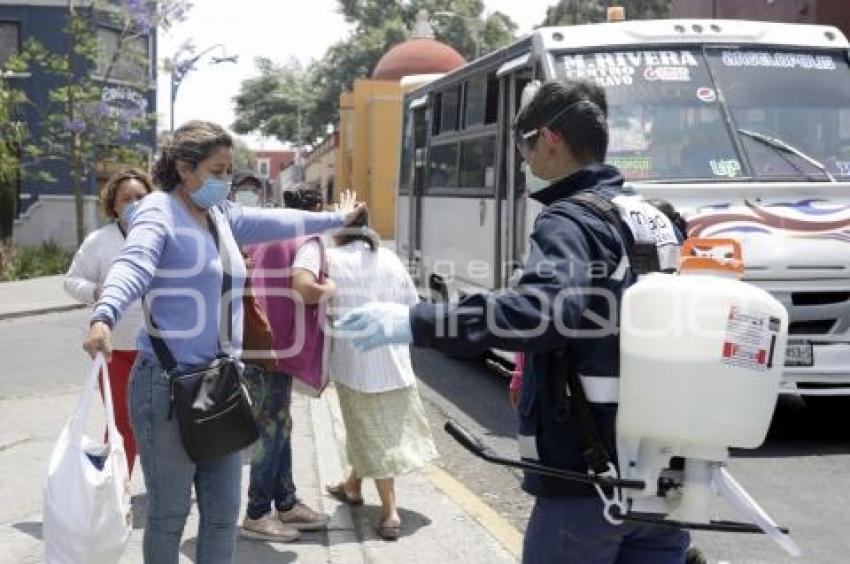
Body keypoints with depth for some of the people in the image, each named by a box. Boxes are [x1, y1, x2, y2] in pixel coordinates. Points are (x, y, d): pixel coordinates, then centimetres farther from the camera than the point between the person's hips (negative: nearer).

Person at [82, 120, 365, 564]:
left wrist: (336, 220, 43)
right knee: (169, 515, 4)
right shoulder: (159, 212, -10)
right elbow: (133, 264, -30)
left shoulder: (222, 215, 13)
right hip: (170, 385, -8)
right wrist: (104, 318, -49)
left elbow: (276, 223, 30)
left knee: (223, 512, 11)